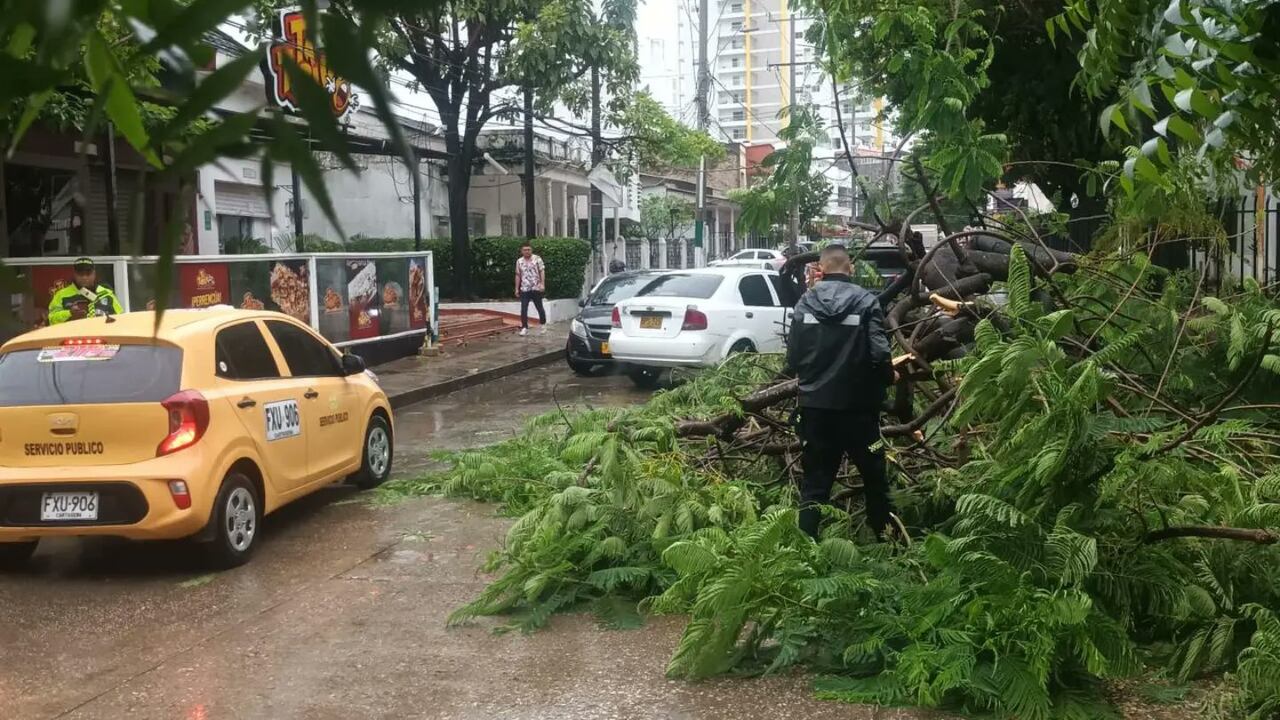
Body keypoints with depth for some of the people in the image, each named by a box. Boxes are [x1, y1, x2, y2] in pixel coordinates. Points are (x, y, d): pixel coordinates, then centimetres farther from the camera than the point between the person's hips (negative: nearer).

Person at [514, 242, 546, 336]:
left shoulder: (537, 259, -2)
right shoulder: (519, 261, 7)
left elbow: (542, 271, -5)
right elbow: (518, 275, 12)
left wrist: (542, 284, -14)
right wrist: (517, 288, 9)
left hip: (536, 288, -2)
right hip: (524, 289, 2)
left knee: (539, 308, 8)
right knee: (523, 309, -3)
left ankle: (543, 325, 26)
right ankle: (524, 328, 4)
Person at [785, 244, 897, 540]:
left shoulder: (805, 303, -2)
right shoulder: (866, 302, -9)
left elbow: (792, 358, -2)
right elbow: (879, 354, -15)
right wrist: (887, 380, 5)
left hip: (814, 404, 2)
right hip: (857, 405, -2)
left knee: (815, 481, 10)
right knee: (874, 477, 14)